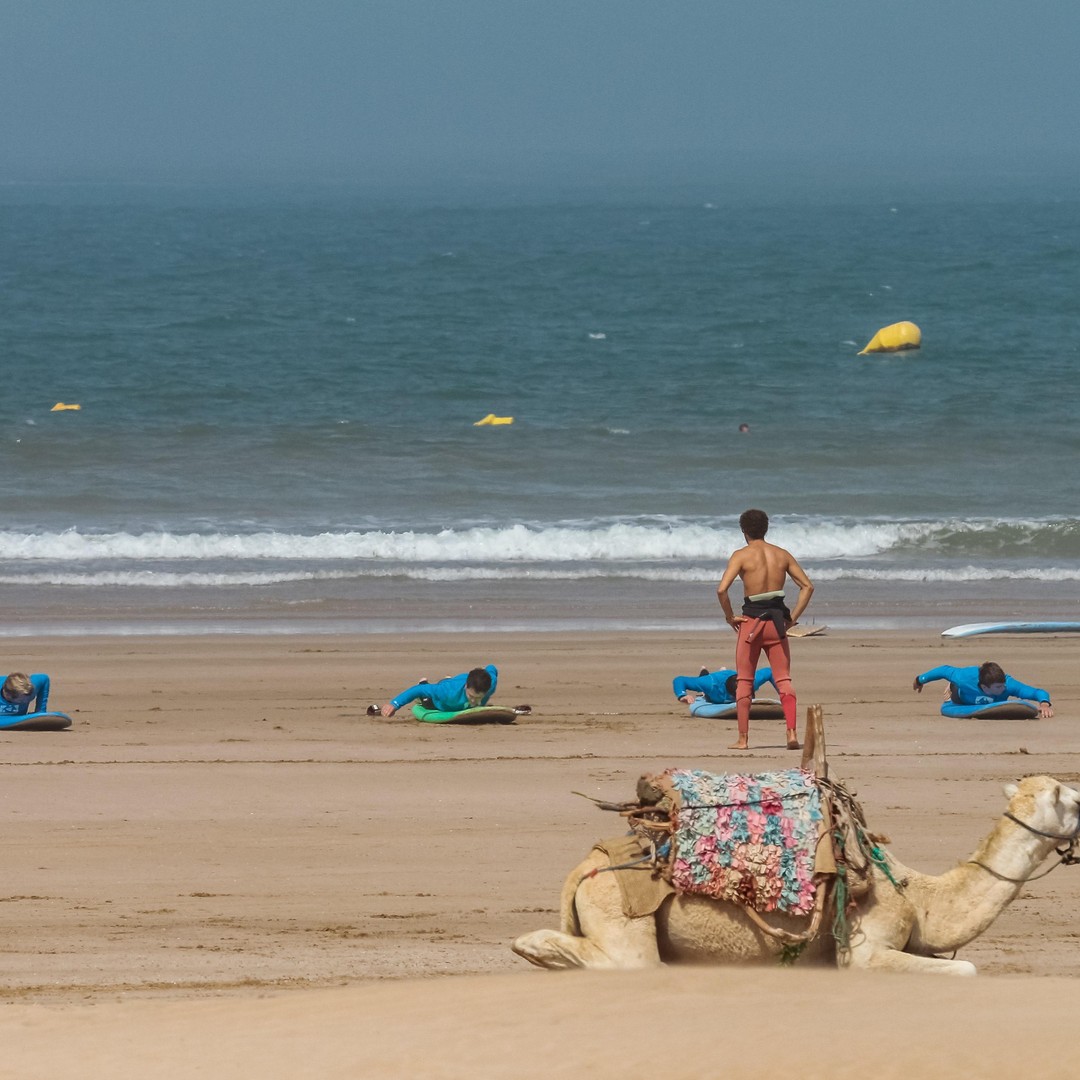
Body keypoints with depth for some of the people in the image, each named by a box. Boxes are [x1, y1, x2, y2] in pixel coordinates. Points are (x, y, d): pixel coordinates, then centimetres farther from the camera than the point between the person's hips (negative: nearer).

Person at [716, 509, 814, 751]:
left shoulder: (741, 556, -6)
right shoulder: (782, 555, 6)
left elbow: (722, 589, -17)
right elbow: (807, 587, 6)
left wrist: (730, 617, -4)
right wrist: (793, 618, 8)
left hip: (751, 621, -3)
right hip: (777, 621, 3)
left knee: (744, 682, 8)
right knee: (784, 680, 5)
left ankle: (743, 738, 7)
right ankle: (792, 733, -10)